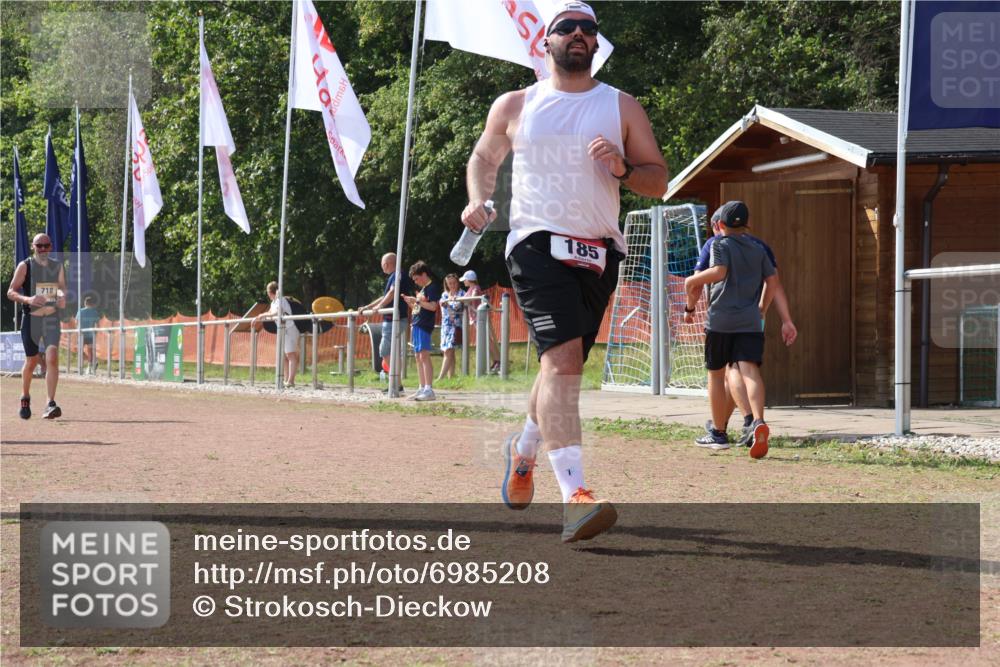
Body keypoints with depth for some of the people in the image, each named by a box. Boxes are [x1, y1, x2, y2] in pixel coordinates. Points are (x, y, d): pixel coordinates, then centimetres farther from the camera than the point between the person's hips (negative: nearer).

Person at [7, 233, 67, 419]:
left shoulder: (58, 266, 9)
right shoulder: (25, 266, -1)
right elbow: (11, 292, -5)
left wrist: (62, 297, -2)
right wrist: (28, 299, -24)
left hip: (52, 319, 1)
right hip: (31, 319, -1)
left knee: (52, 358, -16)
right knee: (31, 361, 7)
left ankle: (50, 404, -22)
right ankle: (25, 399, 33)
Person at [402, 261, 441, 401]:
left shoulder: (433, 287, -6)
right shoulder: (423, 289, 22)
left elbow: (433, 306, -17)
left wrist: (417, 301, -15)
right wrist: (410, 301, 10)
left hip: (425, 325, -10)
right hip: (417, 325, 10)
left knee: (424, 355, -15)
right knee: (418, 357, 9)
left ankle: (429, 390, -19)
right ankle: (422, 389, 13)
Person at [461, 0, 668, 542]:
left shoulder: (622, 107, 10)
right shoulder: (515, 106, 9)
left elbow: (659, 181, 9)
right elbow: (484, 157, 24)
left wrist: (622, 168, -12)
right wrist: (478, 198, 4)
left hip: (598, 252, 4)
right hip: (536, 244, -3)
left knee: (564, 364, 14)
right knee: (562, 358, -22)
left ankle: (523, 449, 45)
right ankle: (574, 497, -31)